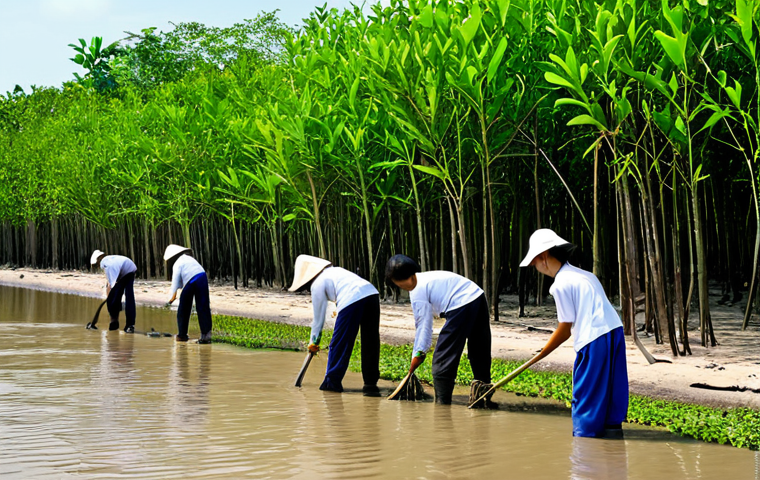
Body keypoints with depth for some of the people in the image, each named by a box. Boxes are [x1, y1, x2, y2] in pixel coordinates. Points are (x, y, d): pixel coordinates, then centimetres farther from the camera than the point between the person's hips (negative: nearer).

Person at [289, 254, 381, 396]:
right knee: (370, 343, 10)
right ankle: (370, 384, 12)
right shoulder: (335, 270, 31)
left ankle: (332, 382, 17)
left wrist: (314, 341, 27)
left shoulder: (317, 284, 11)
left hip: (352, 300, -7)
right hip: (372, 293, 7)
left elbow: (318, 316, 15)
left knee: (339, 344, 8)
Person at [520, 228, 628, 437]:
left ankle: (584, 434, 5)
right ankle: (613, 425, 19)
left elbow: (566, 327, -5)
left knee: (585, 392, 1)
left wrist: (541, 354, 7)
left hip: (594, 339, -8)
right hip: (615, 331, 8)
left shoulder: (561, 284, -7)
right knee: (611, 386, 14)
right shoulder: (585, 275, 18)